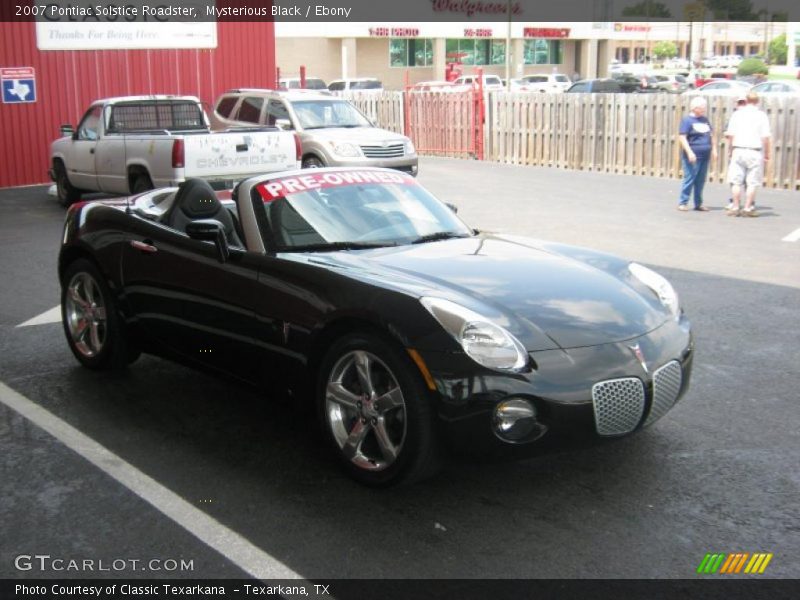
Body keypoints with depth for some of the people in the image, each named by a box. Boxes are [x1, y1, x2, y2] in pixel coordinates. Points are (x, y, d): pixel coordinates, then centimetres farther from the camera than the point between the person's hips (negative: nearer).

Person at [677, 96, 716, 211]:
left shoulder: (704, 120, 15)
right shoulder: (687, 120, -6)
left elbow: (711, 135, 24)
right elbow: (682, 137, -13)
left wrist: (714, 149, 16)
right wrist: (689, 152, -20)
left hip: (705, 156, 7)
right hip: (693, 156, -7)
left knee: (701, 180, 9)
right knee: (689, 178, -7)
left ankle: (698, 203, 17)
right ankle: (683, 203, 1)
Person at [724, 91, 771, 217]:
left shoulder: (737, 114, 4)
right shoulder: (761, 115, -2)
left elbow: (730, 135, 2)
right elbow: (765, 137, -7)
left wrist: (730, 150, 13)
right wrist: (767, 153, 2)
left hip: (738, 150, 2)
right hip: (755, 151, -2)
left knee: (736, 182, 7)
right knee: (752, 183, 4)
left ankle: (735, 208, 9)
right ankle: (748, 208, 3)